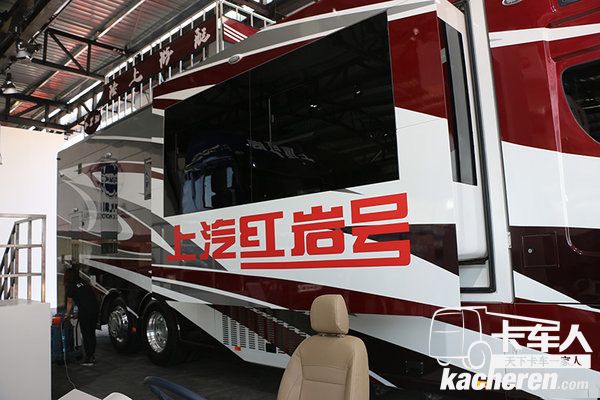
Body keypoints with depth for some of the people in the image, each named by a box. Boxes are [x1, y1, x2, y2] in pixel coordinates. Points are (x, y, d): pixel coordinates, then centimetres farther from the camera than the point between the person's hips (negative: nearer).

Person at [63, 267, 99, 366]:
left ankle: (88, 359, 7)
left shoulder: (70, 286, 2)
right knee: (92, 333, 16)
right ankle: (92, 357, 24)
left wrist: (68, 314, 29)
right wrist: (70, 312, 37)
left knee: (86, 334, 2)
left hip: (85, 311, -7)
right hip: (95, 308, 7)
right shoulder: (82, 282, 20)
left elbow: (70, 302, 13)